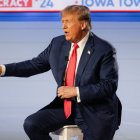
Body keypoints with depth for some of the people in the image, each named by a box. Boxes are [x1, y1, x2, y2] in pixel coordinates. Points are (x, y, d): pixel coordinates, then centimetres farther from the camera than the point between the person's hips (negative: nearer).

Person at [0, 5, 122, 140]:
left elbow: (109, 85, -16)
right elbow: (35, 64, 9)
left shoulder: (104, 49, -13)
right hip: (65, 107, 5)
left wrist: (76, 91, -21)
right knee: (31, 124, -11)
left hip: (96, 113, -5)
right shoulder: (58, 43, 4)